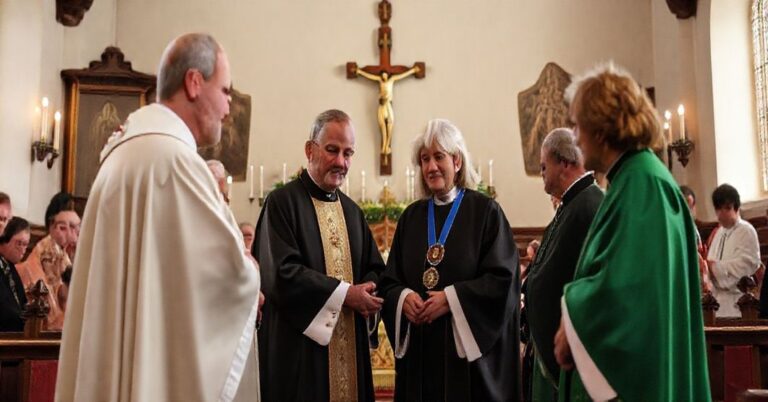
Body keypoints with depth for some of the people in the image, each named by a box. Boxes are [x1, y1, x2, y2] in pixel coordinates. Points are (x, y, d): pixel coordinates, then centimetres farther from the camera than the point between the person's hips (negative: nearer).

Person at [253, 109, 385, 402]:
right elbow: (280, 273, -17)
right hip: (300, 347, -6)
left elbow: (374, 267, 18)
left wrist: (367, 295, -5)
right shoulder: (282, 202, -8)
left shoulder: (352, 210, 14)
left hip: (350, 348, 6)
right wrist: (344, 293, -15)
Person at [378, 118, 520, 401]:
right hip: (419, 349, 4)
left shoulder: (485, 211, -2)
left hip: (469, 348, -4)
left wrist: (451, 299, -18)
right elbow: (389, 281, 10)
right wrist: (403, 298, -11)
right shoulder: (411, 216, 10)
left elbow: (503, 277, -10)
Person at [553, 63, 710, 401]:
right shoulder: (633, 177, 11)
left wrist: (572, 323, -11)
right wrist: (573, 319, 7)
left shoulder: (643, 182, -17)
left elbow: (629, 285, -24)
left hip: (632, 372, -9)